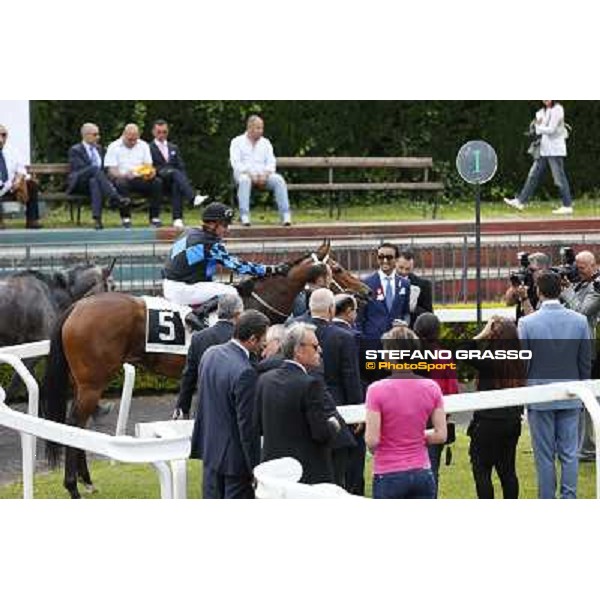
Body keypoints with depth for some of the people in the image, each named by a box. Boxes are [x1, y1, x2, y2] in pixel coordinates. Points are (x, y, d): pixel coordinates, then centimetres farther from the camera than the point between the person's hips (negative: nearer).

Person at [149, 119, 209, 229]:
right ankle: (193, 198, -52)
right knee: (175, 173, -34)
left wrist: (183, 180, -5)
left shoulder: (174, 148, 26)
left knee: (176, 185, -35)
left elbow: (181, 167, 17)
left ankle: (177, 219, -45)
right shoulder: (149, 149, 10)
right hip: (159, 181, -3)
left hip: (175, 179, 3)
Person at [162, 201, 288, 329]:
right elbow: (236, 265, -18)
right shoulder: (209, 244, -17)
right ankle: (198, 315, -22)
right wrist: (271, 270, -16)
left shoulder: (191, 233, 10)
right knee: (230, 292, -11)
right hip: (182, 289, -10)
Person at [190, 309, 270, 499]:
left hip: (210, 448, 8)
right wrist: (256, 468, -15)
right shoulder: (245, 373, -25)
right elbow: (247, 425, -21)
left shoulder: (210, 354, 0)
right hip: (234, 455, -8)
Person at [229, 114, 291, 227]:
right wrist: (251, 175, -18)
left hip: (263, 176, 3)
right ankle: (244, 216, -45)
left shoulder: (265, 143, 19)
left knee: (279, 180, -28)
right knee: (244, 180, -39)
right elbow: (236, 163, -3)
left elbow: (271, 162, 9)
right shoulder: (237, 142, 8)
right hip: (245, 174, -3)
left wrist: (265, 175, -13)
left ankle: (285, 215, -34)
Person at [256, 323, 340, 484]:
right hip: (310, 474, -7)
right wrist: (333, 425, 2)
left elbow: (260, 426, 10)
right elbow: (321, 434, -18)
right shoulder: (311, 384, -17)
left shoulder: (265, 379, 4)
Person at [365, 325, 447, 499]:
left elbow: (372, 440, -15)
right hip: (422, 473, 4)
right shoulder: (431, 388, -1)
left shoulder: (377, 390, -12)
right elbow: (440, 435, 0)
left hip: (388, 474, -3)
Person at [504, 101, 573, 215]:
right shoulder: (543, 111, 15)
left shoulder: (557, 110, -10)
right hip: (544, 150, 8)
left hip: (555, 150, -8)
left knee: (559, 178, -6)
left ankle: (567, 206, -1)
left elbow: (551, 129, -17)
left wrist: (539, 128, -4)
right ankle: (521, 202, 8)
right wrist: (538, 126, -7)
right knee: (533, 176, 7)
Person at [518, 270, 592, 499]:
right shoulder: (580, 321, -3)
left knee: (545, 456, 4)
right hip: (570, 398, 2)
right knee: (569, 453, 8)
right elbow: (586, 362, 3)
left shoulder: (527, 323, -12)